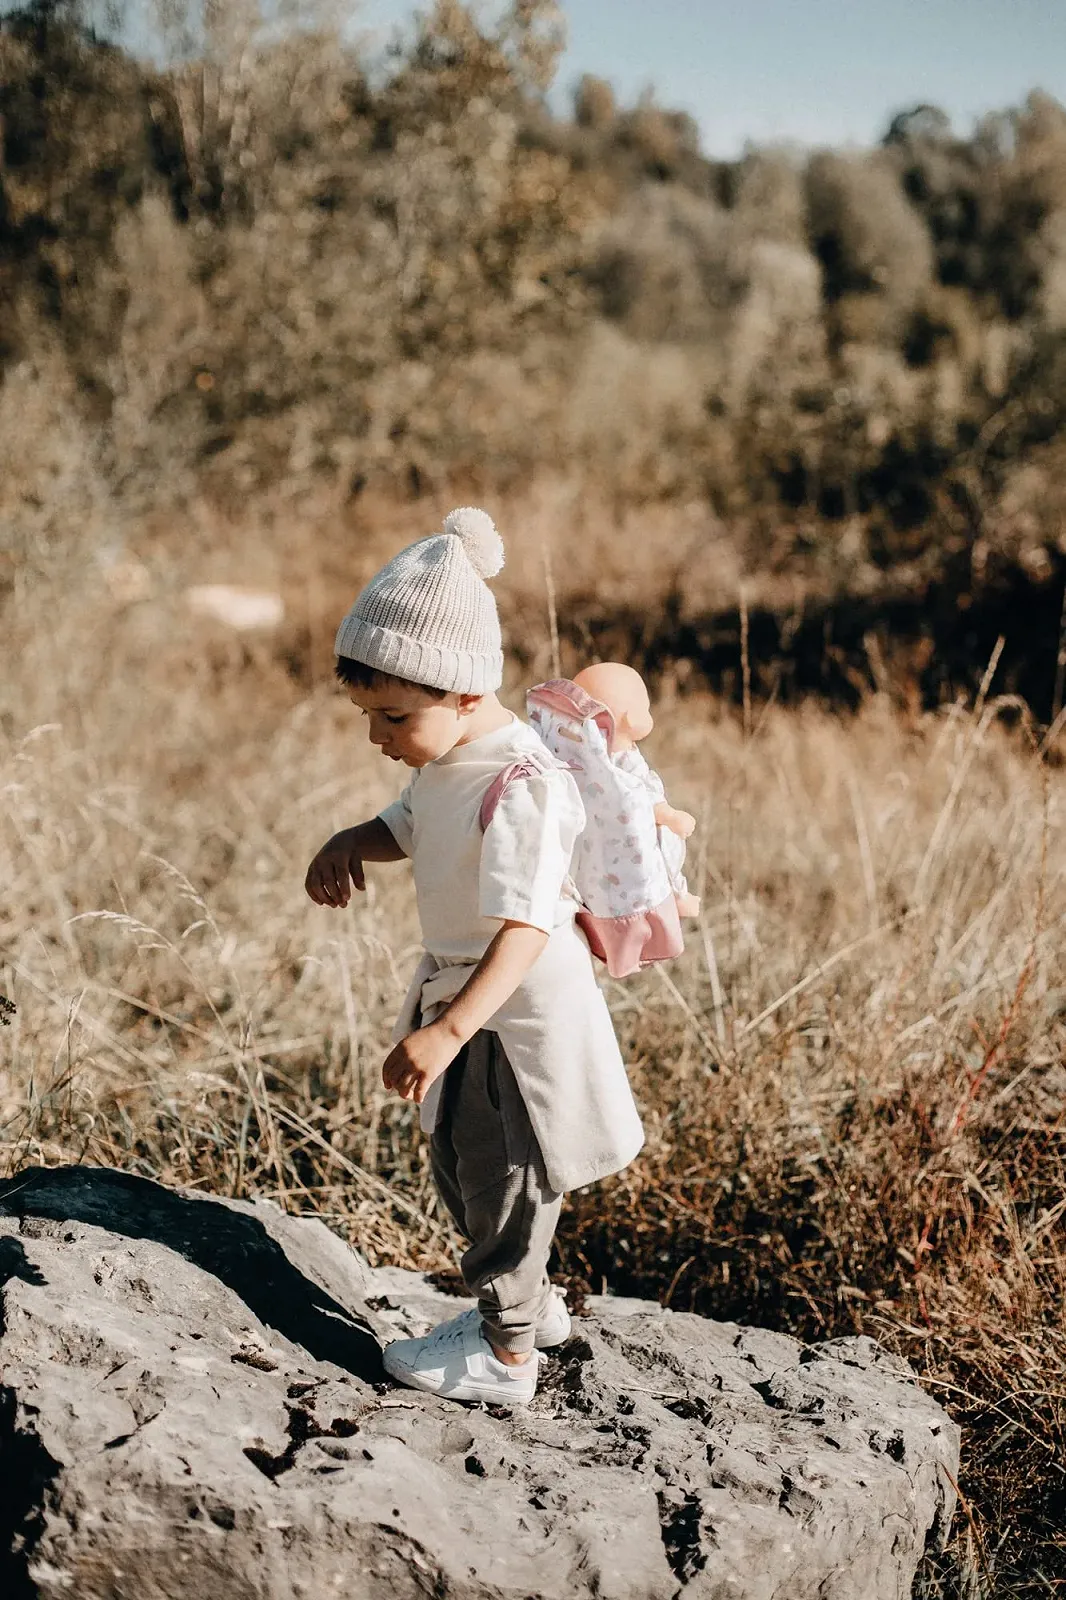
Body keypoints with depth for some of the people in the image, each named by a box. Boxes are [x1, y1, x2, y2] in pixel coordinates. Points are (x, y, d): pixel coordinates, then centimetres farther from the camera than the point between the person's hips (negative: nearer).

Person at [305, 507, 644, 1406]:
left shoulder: (522, 787, -30)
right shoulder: (445, 760, -1)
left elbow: (524, 929, -37)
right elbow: (413, 827, 19)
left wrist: (448, 1031, -46)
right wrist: (353, 844, -4)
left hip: (520, 1008, -9)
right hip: (456, 988, 9)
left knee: (503, 1179, 7)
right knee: (462, 1165, 23)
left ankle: (508, 1351, 26)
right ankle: (532, 1302, 44)